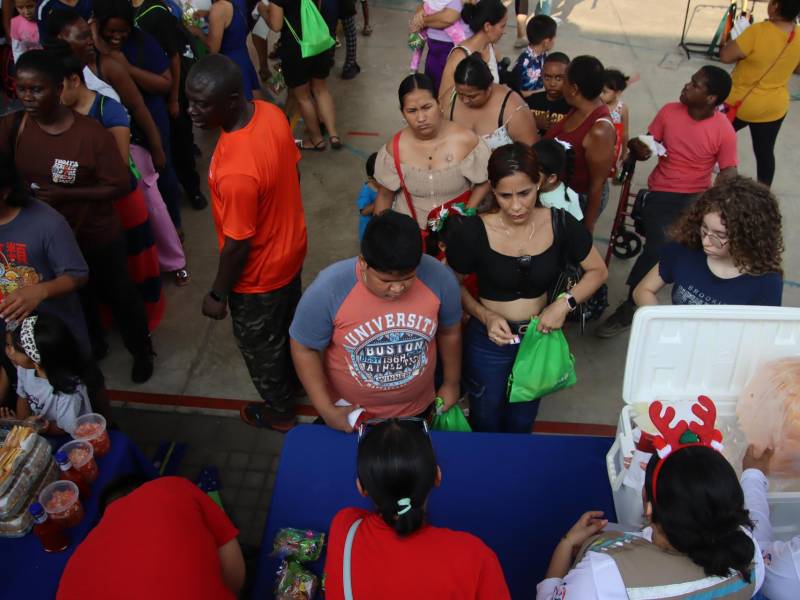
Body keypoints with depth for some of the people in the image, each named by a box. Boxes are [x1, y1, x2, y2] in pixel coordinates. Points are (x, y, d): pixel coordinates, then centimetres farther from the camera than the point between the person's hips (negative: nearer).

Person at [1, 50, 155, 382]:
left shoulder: (91, 133, -22)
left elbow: (120, 186, -20)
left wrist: (64, 194, -27)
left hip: (97, 237, -4)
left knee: (119, 295, 17)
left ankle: (142, 351, 42)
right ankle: (93, 346, 54)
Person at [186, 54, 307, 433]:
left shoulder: (236, 172, -40)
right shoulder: (271, 113, -15)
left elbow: (238, 244, -27)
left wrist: (218, 295, -11)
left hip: (259, 275, -7)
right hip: (290, 248, 8)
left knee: (260, 347, 20)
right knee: (288, 323, 32)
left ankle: (279, 412, 45)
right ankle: (298, 375, 60)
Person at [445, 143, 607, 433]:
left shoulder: (560, 225, -16)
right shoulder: (474, 232, -22)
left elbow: (598, 271, -2)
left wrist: (566, 303, -18)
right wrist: (486, 316, -22)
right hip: (488, 341, -2)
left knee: (521, 425, 25)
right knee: (485, 424, 21)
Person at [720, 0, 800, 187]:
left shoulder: (757, 32, -25)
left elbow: (725, 56, -18)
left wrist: (735, 37, -2)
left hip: (741, 104, -4)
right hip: (774, 107, 4)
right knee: (765, 152, 14)